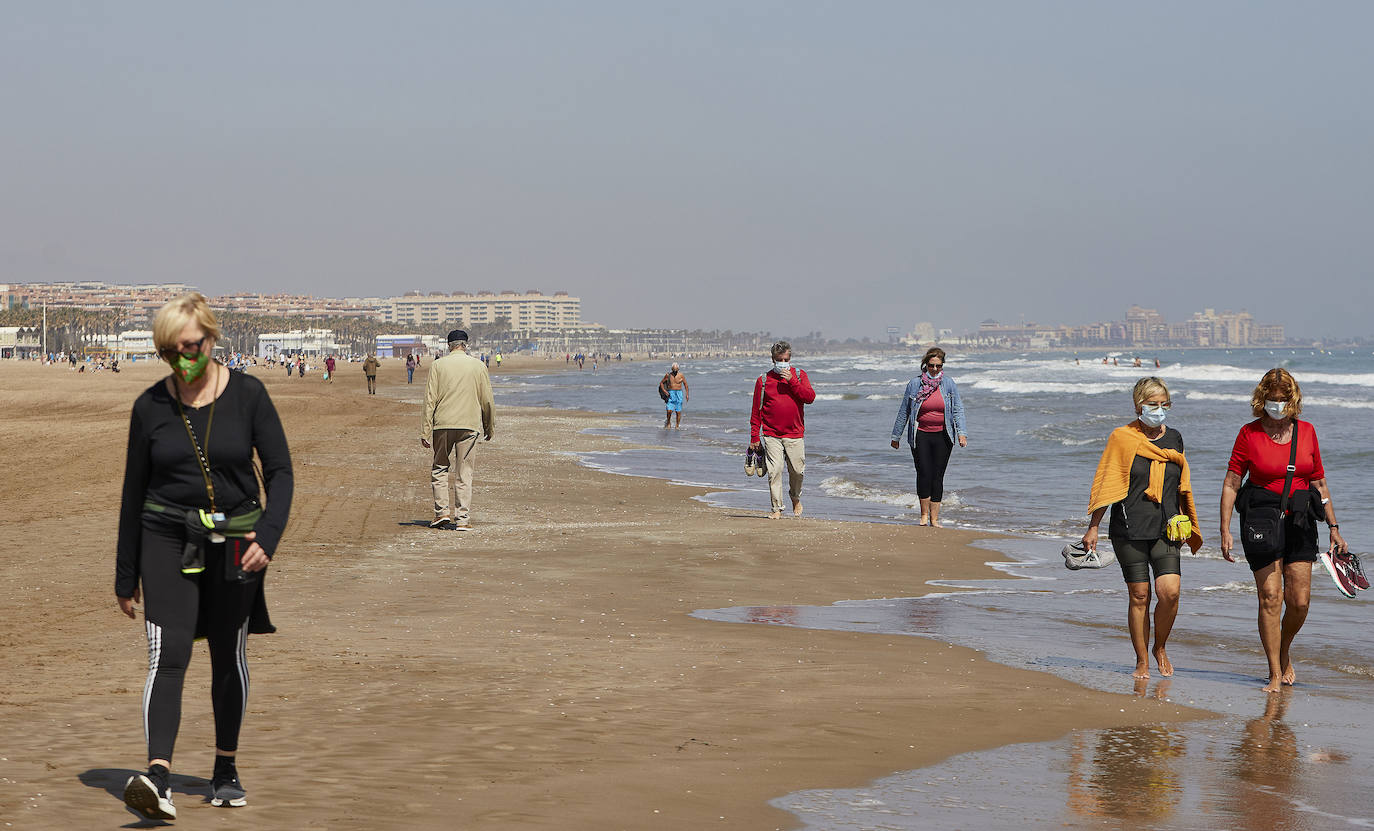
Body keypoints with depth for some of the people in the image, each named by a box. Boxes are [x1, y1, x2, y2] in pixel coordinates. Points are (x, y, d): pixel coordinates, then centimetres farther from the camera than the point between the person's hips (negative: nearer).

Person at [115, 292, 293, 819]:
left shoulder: (247, 395, -4)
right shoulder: (151, 406, -1)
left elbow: (280, 472, -3)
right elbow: (134, 491, 6)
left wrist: (268, 537, -19)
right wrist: (126, 576, 8)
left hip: (233, 543, 1)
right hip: (167, 539, 0)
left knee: (229, 658, 11)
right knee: (167, 656, -15)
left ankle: (225, 770, 29)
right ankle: (158, 778, -27)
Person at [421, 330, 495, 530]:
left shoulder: (438, 365, 2)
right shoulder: (478, 366, 4)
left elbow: (430, 399, -2)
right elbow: (487, 401, 7)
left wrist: (425, 431, 0)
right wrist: (489, 428, 18)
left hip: (443, 424, 0)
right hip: (469, 424, 0)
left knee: (440, 468, 13)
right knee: (464, 473, 3)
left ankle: (442, 511, 3)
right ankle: (463, 518, 0)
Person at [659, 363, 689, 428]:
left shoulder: (681, 375, -1)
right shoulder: (668, 375, 0)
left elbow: (685, 384, 6)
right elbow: (661, 383, 9)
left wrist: (687, 394, -1)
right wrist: (664, 390, -7)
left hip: (679, 393, 0)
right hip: (670, 394, 0)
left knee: (678, 412, -1)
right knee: (669, 411, -11)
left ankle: (677, 426, 10)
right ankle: (668, 423, 13)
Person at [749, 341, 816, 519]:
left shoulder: (799, 375, 7)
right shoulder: (763, 380, 5)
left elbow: (810, 397, -7)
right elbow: (756, 411, 6)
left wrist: (792, 381, -15)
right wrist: (754, 437, 2)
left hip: (795, 434, 1)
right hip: (771, 435, -1)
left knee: (797, 470, 3)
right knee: (774, 471, -10)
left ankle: (795, 498, 31)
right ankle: (777, 509, -4)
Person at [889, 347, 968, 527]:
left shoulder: (949, 384, 3)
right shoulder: (914, 384, 2)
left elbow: (958, 409, 1)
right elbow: (903, 411, 9)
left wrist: (961, 433, -11)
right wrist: (896, 436, 12)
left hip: (942, 436, 1)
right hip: (921, 436, -1)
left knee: (938, 477, 2)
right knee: (924, 474, -10)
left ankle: (934, 518, 8)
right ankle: (924, 514, 7)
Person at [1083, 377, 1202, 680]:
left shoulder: (1174, 439, 10)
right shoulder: (1122, 438, -1)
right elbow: (1106, 484, 1)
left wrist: (1183, 523, 18)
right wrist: (1093, 527, -2)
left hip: (1165, 529, 2)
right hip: (1129, 528, -2)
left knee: (1170, 591, -13)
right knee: (1139, 596, 0)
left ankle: (1160, 647, 12)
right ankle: (1142, 662, 13)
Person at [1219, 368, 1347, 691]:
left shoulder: (1306, 432, 7)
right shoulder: (1249, 434, -2)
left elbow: (1320, 483, 14)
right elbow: (1231, 484, -1)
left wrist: (1333, 526, 12)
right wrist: (1225, 530, -7)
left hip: (1299, 520, 3)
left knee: (1299, 601, 0)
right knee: (1270, 598, -7)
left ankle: (1284, 653, 28)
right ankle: (1275, 674, 1)